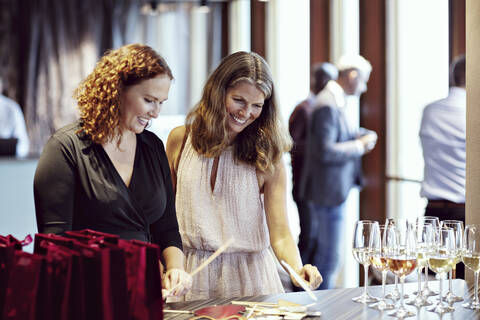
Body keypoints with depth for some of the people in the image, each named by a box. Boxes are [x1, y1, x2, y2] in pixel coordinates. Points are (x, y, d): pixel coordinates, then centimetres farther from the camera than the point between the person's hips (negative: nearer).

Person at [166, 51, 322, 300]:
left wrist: (297, 269, -27)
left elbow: (280, 233, -8)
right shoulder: (180, 140, 3)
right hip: (192, 277, 1)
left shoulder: (267, 157, -2)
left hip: (250, 278, -1)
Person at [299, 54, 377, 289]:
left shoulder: (336, 102, 11)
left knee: (325, 251, 20)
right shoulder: (327, 106, -21)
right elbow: (325, 151, -27)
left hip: (332, 190, 11)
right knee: (330, 255, -3)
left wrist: (362, 135, 5)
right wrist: (359, 146, -16)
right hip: (328, 191, -11)